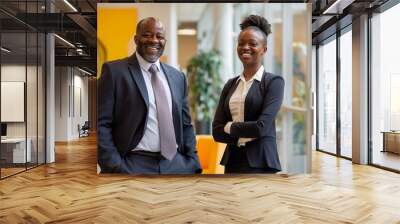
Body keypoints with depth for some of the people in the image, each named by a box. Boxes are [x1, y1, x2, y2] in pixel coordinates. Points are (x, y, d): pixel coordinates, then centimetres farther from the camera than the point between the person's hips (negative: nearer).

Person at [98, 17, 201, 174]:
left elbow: (186, 124, 13)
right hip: (132, 165, -4)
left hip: (177, 164, 5)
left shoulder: (177, 76, 10)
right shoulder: (114, 70, -4)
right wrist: (115, 167, -14)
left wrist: (193, 163, 4)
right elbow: (101, 124, -8)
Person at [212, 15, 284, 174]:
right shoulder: (230, 84, 8)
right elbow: (217, 131, 2)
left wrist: (230, 127, -4)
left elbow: (262, 127, -18)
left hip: (260, 162, -4)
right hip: (232, 160, 5)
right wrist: (246, 135, -11)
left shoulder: (274, 82, -6)